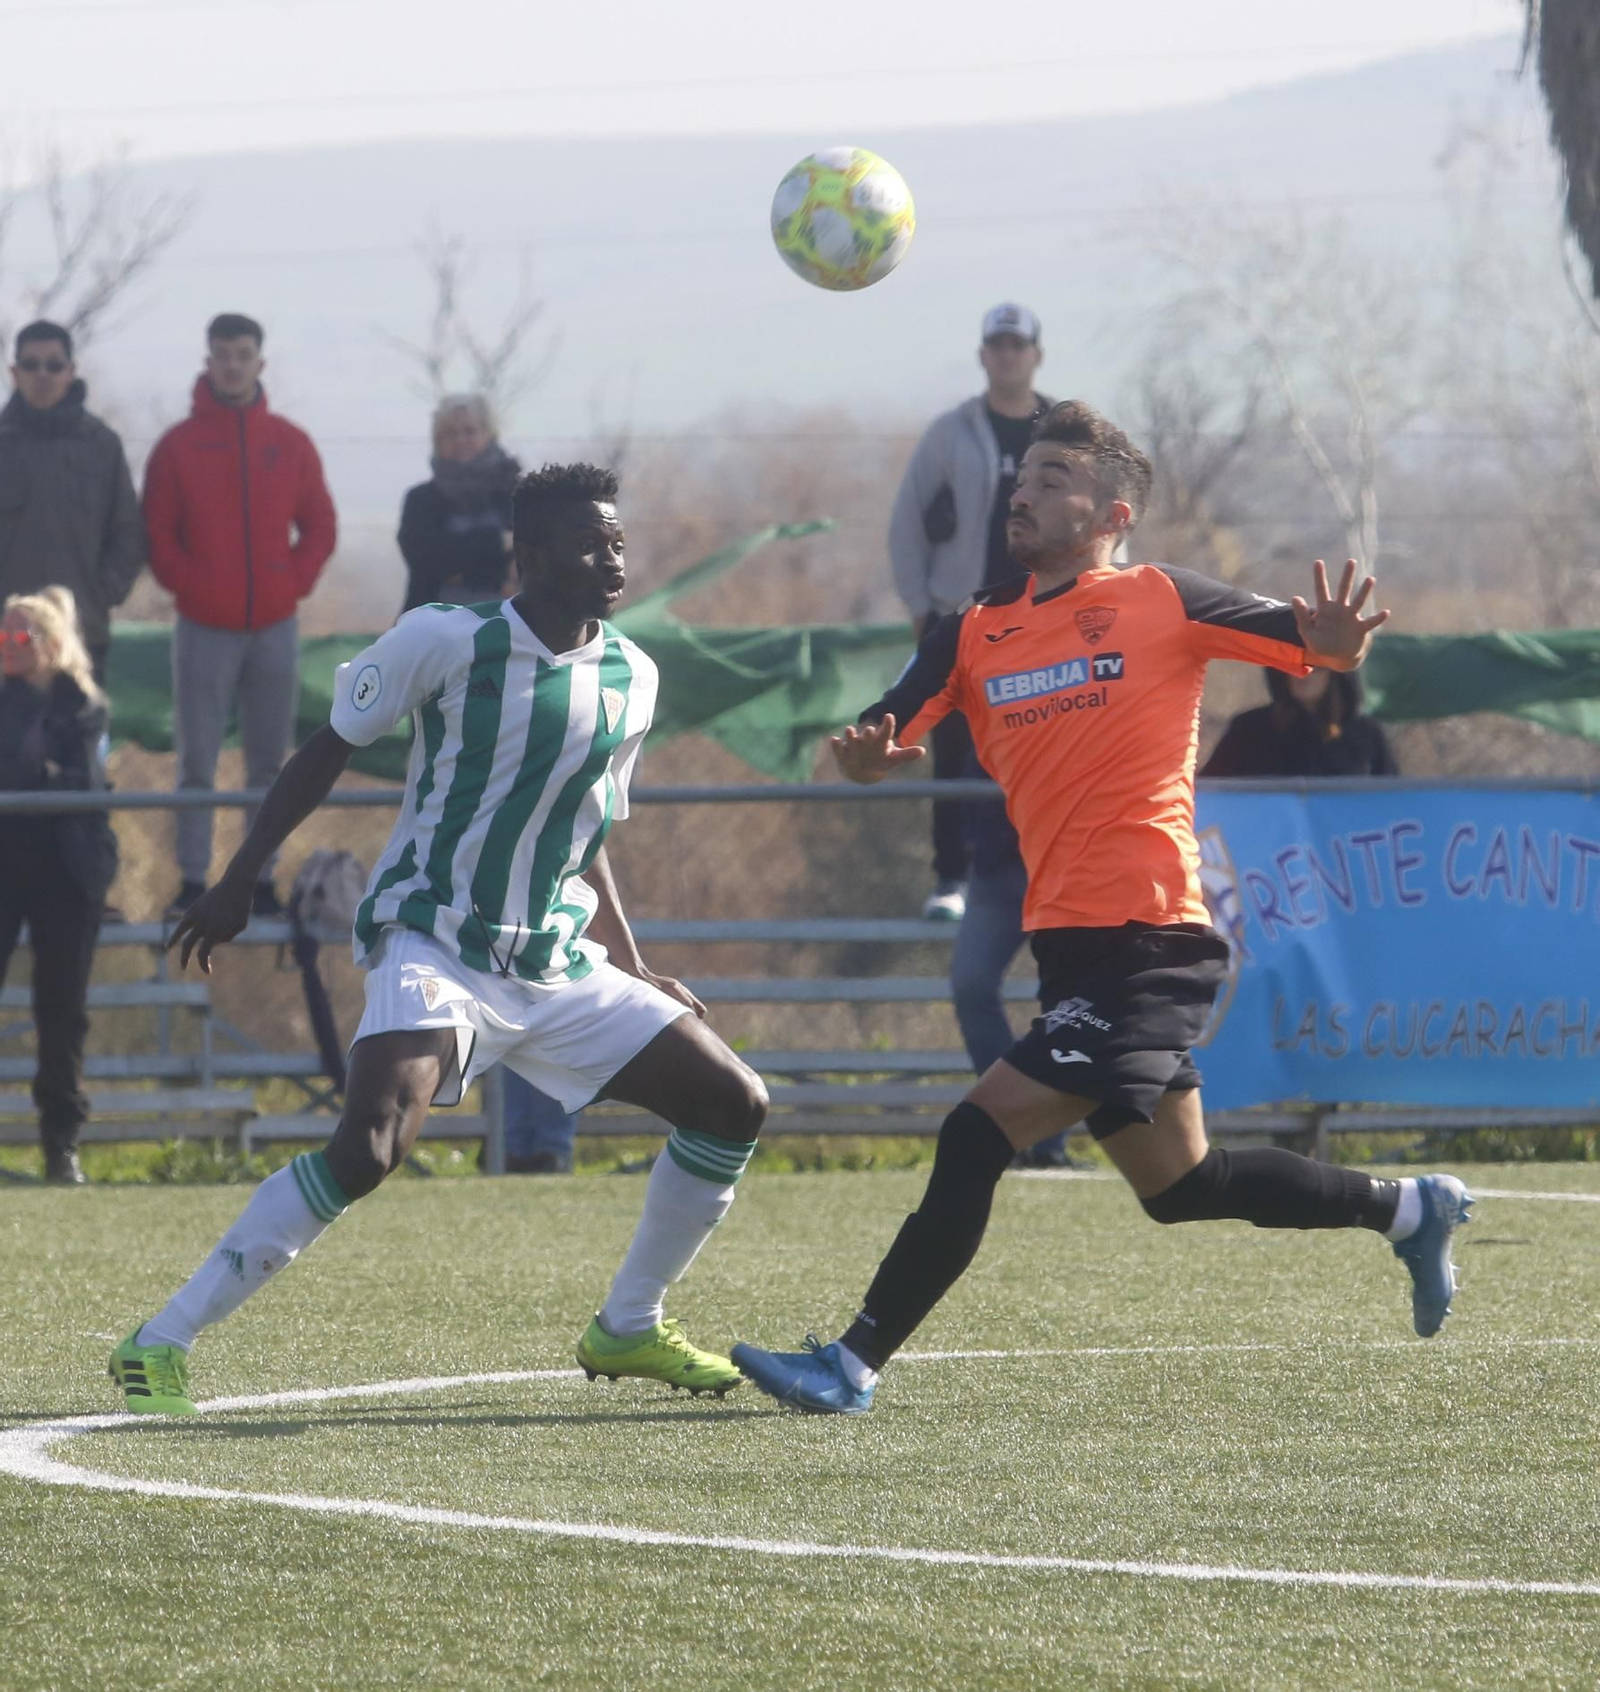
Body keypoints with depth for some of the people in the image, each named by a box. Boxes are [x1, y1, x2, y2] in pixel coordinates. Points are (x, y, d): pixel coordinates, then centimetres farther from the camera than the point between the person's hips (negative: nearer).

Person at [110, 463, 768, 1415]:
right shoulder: (448, 641, -12)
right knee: (372, 1148, -28)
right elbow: (329, 751, -1)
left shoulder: (630, 678, 6)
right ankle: (161, 1344, -21)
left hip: (557, 968, 7)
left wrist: (636, 975, 18)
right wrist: (239, 882, -1)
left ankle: (629, 1332, 19)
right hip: (434, 947, -7)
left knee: (734, 1106, 3)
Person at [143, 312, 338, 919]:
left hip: (275, 627, 2)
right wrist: (190, 586, -9)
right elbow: (157, 534, 1)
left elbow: (320, 527, 10)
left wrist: (293, 583, -2)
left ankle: (262, 881, 9)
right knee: (196, 762, -3)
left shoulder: (290, 444, 6)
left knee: (268, 763, 5)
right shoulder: (177, 447, 0)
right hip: (204, 630, -2)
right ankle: (192, 881, 0)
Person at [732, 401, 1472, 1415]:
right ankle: (1411, 1210, 35)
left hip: (1146, 939, -8)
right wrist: (864, 752, -20)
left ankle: (853, 1366, -12)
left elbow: (1322, 646, 1)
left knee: (981, 1134, -16)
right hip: (1072, 942, 8)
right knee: (1176, 1184, 18)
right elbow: (883, 741, 4)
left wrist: (1337, 643, -24)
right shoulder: (978, 635, 13)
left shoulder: (1160, 601, -2)